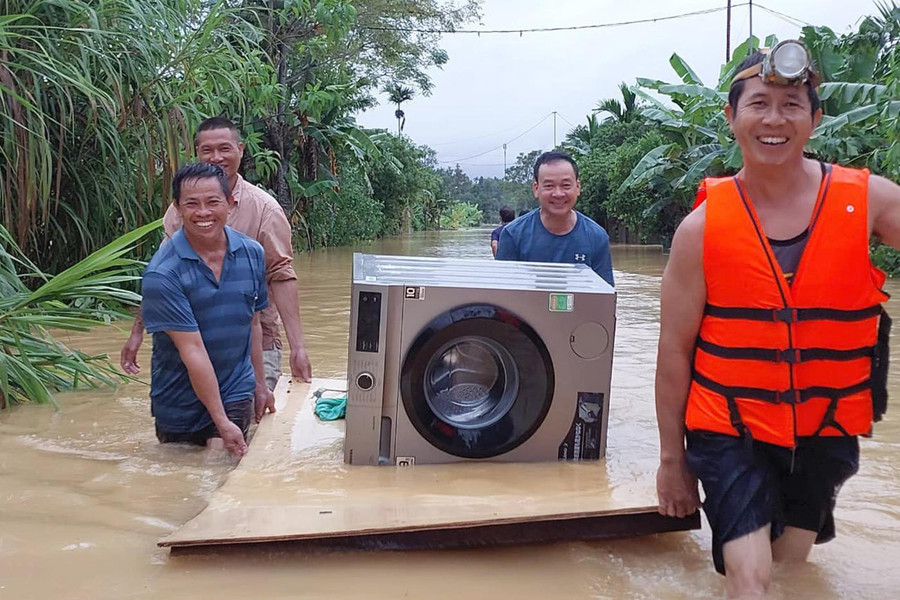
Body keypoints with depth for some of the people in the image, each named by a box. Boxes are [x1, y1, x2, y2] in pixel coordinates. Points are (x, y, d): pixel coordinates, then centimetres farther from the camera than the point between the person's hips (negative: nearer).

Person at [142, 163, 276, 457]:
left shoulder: (252, 253, -2)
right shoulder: (162, 274, -19)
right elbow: (192, 350, -21)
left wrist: (260, 385, 15)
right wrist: (221, 422, -21)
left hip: (235, 393, 2)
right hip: (180, 403, -2)